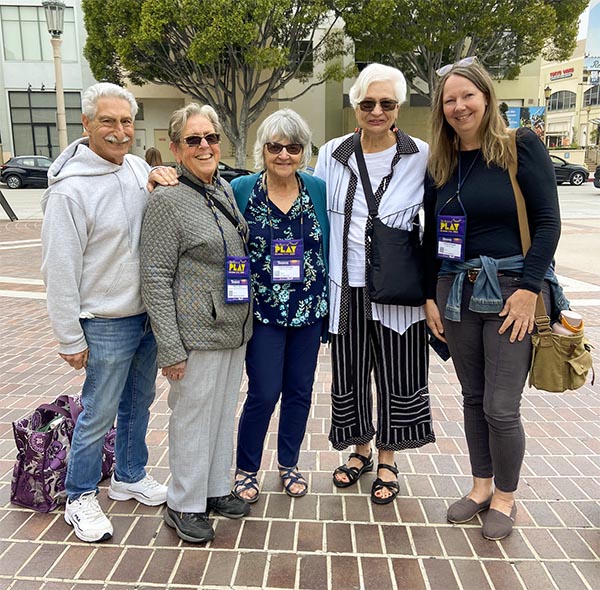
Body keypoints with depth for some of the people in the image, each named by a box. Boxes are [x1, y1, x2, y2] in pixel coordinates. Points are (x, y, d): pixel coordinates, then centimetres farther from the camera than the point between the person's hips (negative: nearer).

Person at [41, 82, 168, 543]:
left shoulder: (138, 167, 3)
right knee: (99, 414, 6)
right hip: (107, 324, -7)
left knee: (140, 402, 20)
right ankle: (81, 498, 28)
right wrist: (70, 339, -13)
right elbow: (60, 270, -16)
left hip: (149, 315, 7)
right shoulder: (70, 188, -18)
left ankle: (131, 477, 40)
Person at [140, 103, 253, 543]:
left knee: (224, 412, 18)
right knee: (193, 417, 6)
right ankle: (185, 505, 26)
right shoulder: (167, 200, -13)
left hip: (235, 329, 7)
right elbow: (156, 279, -14)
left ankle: (216, 489, 37)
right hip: (197, 334, -7)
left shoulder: (226, 189, 9)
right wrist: (170, 348, -17)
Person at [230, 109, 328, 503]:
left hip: (309, 309, 3)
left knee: (300, 391, 13)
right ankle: (246, 469, 24)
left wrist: (330, 302, 5)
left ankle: (289, 464, 34)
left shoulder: (319, 189, 0)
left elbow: (330, 245, 7)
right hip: (262, 310, -3)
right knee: (264, 393, 0)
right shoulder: (241, 189, -5)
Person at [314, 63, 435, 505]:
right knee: (350, 373, 13)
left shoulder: (422, 157, -3)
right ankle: (360, 451, 36)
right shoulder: (333, 155, 3)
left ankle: (387, 462, 30)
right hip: (347, 286, 2)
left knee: (397, 377, 8)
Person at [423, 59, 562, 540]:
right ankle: (481, 486, 32)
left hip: (510, 291, -4)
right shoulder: (440, 163, 9)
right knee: (473, 398, 14)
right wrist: (430, 297, 6)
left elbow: (548, 222, -8)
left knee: (501, 408, -1)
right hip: (456, 292, 4)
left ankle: (505, 496, 23)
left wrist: (529, 289, -15)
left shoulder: (521, 146, -4)